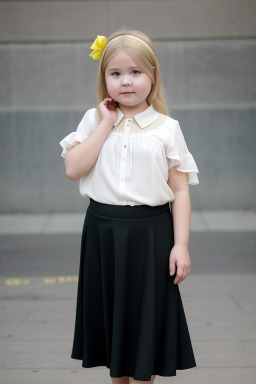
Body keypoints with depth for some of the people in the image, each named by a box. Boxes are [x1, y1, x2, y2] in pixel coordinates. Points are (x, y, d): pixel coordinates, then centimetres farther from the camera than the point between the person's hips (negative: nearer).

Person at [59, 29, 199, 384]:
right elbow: (73, 168, -11)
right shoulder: (94, 120, 4)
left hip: (150, 234, -2)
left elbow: (180, 191, -2)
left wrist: (181, 244, -9)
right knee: (111, 312, 13)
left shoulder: (167, 128, -2)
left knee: (144, 316, 3)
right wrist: (107, 123, -11)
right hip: (103, 231, 2)